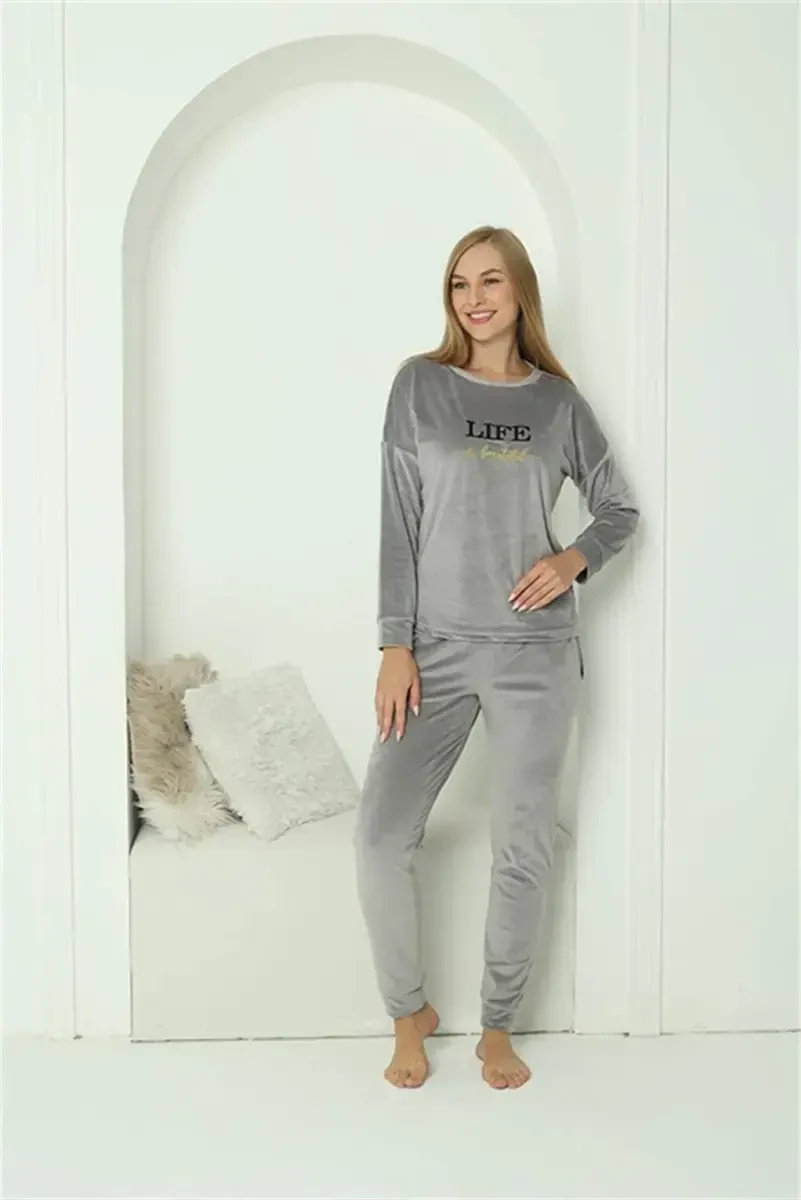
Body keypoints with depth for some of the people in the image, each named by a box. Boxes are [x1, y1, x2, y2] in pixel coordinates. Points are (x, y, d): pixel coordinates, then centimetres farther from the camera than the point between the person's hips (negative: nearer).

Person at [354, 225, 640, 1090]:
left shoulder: (558, 400, 6)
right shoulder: (420, 385, 3)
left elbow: (619, 508, 14)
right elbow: (400, 521, -1)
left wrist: (573, 559, -7)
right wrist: (395, 645, -7)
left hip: (535, 651, 1)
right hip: (439, 647, 0)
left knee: (521, 849, 5)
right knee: (380, 835, -6)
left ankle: (497, 1027, 27)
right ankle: (409, 1010, 20)